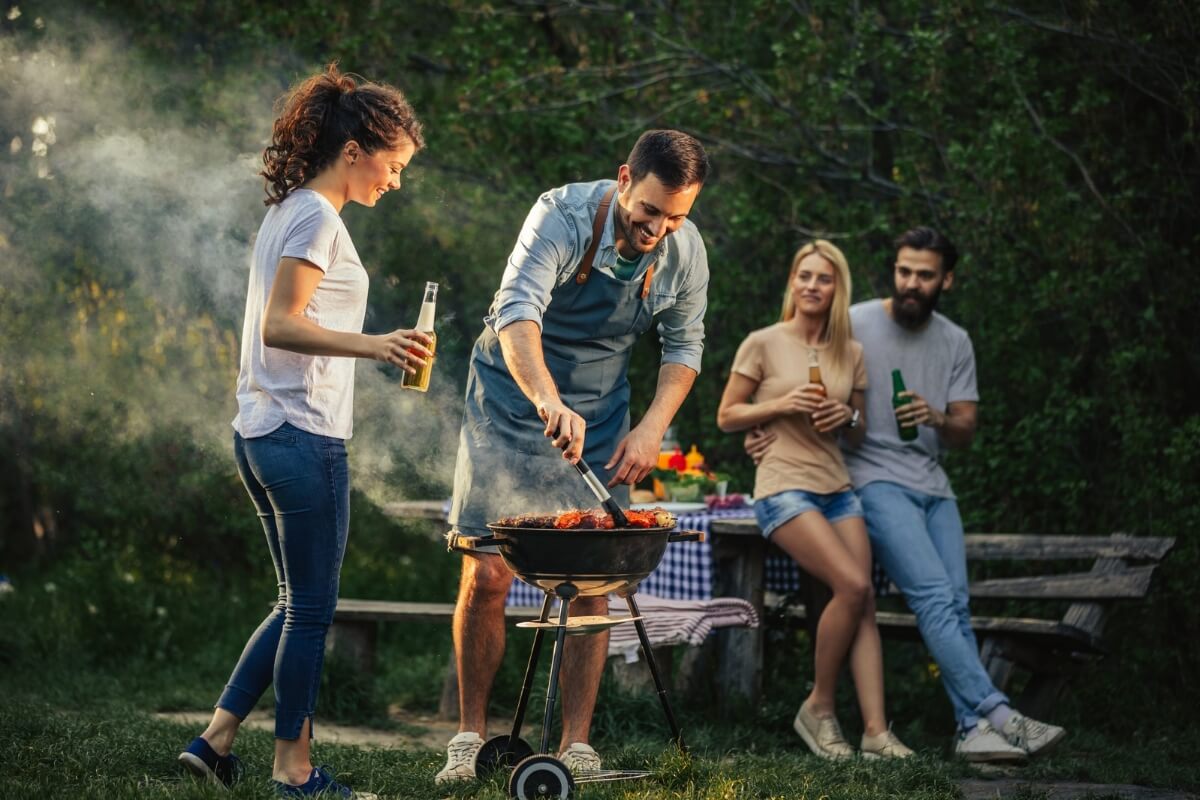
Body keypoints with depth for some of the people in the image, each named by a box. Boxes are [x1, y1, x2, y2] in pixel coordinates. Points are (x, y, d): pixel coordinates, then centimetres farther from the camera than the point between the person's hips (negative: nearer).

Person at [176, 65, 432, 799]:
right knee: (312, 611, -1)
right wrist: (373, 345, -32)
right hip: (304, 436, -10)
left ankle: (217, 738, 15)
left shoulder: (290, 212, 16)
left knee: (300, 604, 15)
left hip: (264, 435, 10)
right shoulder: (317, 218, -12)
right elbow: (280, 325, -21)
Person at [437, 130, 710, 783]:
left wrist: (653, 427, -11)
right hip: (510, 404, -3)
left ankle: (576, 746, 4)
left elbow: (683, 346, 5)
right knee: (486, 576, -6)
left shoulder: (686, 252, -10)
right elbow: (516, 312, -39)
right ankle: (471, 734, 7)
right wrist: (547, 400, -56)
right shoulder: (564, 215, -25)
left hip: (598, 420, 3)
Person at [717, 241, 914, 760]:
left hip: (837, 488, 5)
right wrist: (782, 405, -13)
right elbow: (726, 417, 2)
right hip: (784, 488, -5)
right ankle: (819, 708, -7)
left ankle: (875, 730, -16)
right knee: (853, 586, -23)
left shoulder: (851, 354, 12)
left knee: (865, 604, -11)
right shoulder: (763, 344, 0)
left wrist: (849, 417, -3)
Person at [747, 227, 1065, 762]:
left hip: (934, 486, 5)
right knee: (934, 597, -18)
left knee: (956, 604, -4)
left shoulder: (955, 343, 10)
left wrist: (937, 418, -16)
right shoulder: (854, 324, -3)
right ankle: (996, 714, -24)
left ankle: (973, 729, -7)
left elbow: (965, 432, 7)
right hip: (876, 481, -5)